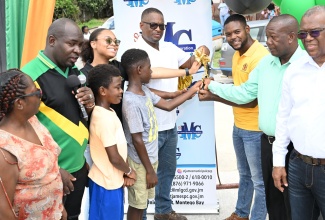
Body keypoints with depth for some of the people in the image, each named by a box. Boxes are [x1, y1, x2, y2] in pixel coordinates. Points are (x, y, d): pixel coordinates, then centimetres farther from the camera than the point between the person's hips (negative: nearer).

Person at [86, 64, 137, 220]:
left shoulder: (108, 112, 5)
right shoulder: (105, 118, -25)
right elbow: (114, 157, -23)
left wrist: (124, 173, 1)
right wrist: (129, 171, -6)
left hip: (113, 180, 9)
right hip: (107, 183, -9)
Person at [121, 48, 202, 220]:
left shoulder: (144, 91, 1)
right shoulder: (131, 101, -27)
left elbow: (168, 105, 14)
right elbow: (137, 140, -23)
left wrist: (193, 90, 15)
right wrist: (149, 170, -17)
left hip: (150, 158, 8)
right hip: (140, 162, -8)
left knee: (142, 201, 21)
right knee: (137, 204, 8)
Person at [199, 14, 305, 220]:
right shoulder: (265, 62, 7)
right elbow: (246, 92, 12)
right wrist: (213, 87, 10)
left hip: (294, 146, -6)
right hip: (268, 142, 7)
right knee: (272, 198, 21)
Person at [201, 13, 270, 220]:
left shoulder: (260, 56, -22)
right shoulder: (237, 55, 8)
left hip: (255, 129, -9)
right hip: (239, 125, 9)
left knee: (259, 179, 7)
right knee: (244, 174, 24)